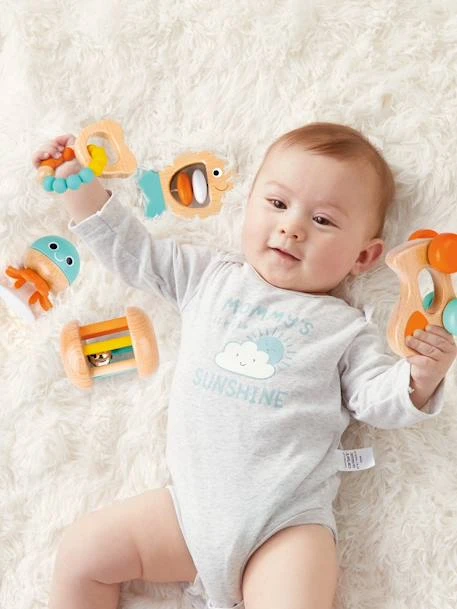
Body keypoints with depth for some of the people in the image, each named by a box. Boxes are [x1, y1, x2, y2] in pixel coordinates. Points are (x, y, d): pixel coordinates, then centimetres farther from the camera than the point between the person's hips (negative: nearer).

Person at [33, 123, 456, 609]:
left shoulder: (344, 328, 5)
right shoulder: (212, 277, 12)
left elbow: (376, 401, 2)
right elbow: (134, 252, 16)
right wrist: (80, 184, 13)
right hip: (188, 506, 3)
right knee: (81, 553, 0)